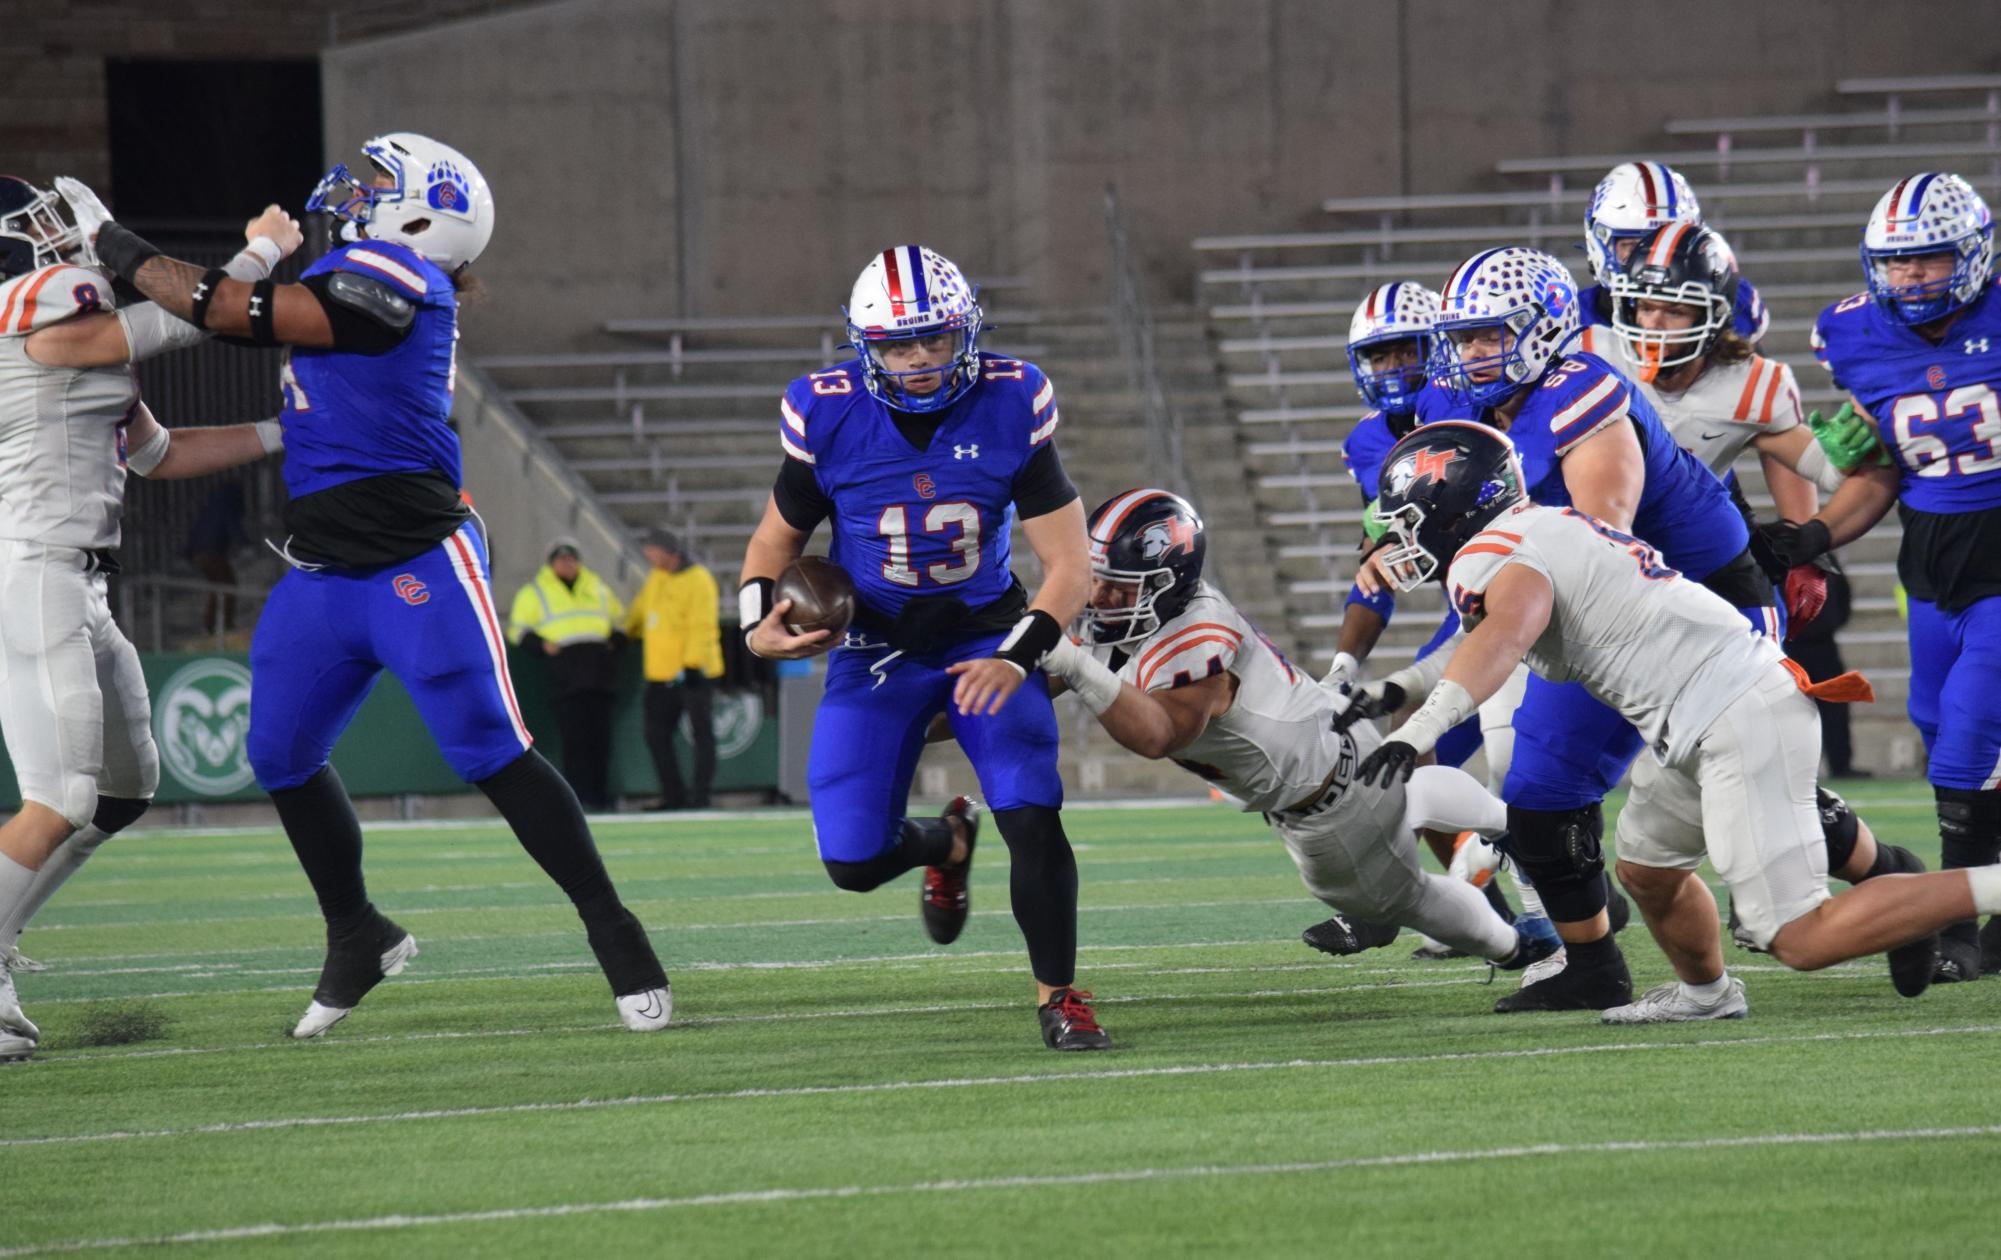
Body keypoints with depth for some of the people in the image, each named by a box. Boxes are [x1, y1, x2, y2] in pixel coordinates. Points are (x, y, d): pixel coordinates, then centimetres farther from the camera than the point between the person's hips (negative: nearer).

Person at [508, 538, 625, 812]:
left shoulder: (597, 587, 21)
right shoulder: (535, 591, 10)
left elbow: (619, 618, 30)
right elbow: (517, 629, 10)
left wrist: (613, 641, 12)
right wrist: (542, 645, -5)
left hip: (600, 667, 4)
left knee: (601, 736, 0)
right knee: (575, 738, -12)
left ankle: (600, 796, 3)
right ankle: (578, 797, -13)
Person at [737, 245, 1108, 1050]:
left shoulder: (1009, 408, -16)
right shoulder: (829, 417, -15)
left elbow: (1069, 564, -14)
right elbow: (776, 540, 3)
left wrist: (1017, 657, -28)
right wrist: (759, 622, -16)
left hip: (984, 640, -1)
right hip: (878, 646, 1)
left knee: (1033, 818, -20)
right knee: (853, 862, -4)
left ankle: (1058, 998, -1)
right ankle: (947, 844, 33)